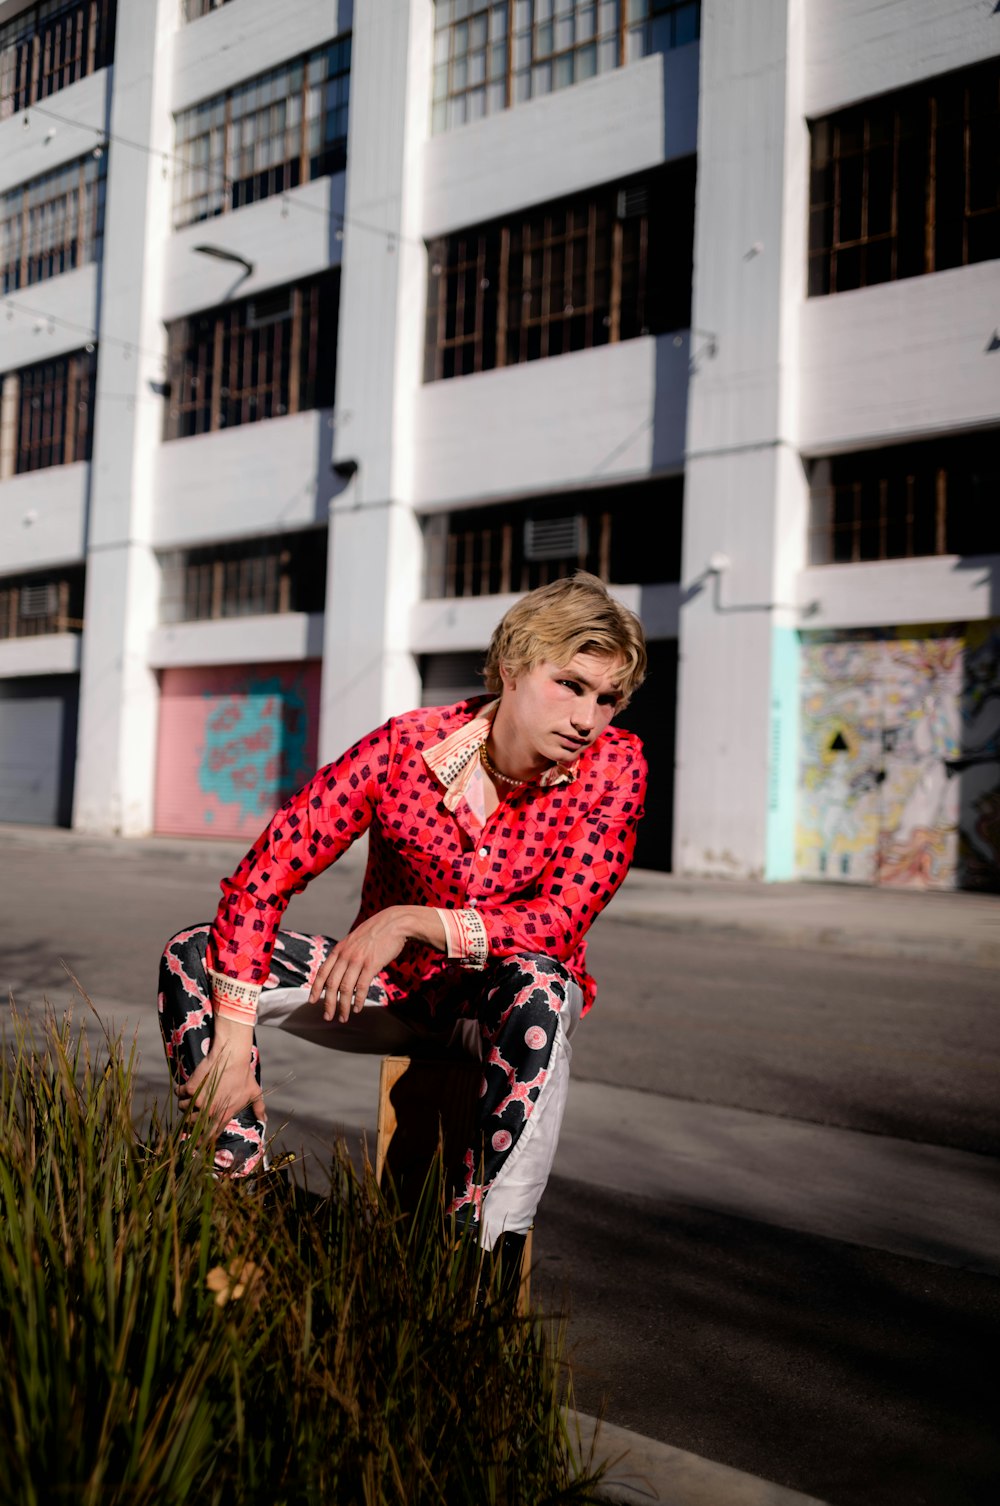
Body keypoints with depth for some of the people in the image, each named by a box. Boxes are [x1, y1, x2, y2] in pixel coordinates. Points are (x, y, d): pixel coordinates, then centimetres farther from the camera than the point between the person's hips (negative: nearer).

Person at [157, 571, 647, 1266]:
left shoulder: (614, 767, -18)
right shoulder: (406, 746, -18)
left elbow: (560, 922, -25)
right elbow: (264, 875, -20)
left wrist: (412, 921, -39)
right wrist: (234, 1038, -27)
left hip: (501, 997, -2)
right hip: (392, 984, 2)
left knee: (539, 984, -39)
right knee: (193, 955, -17)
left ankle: (484, 1250, -33)